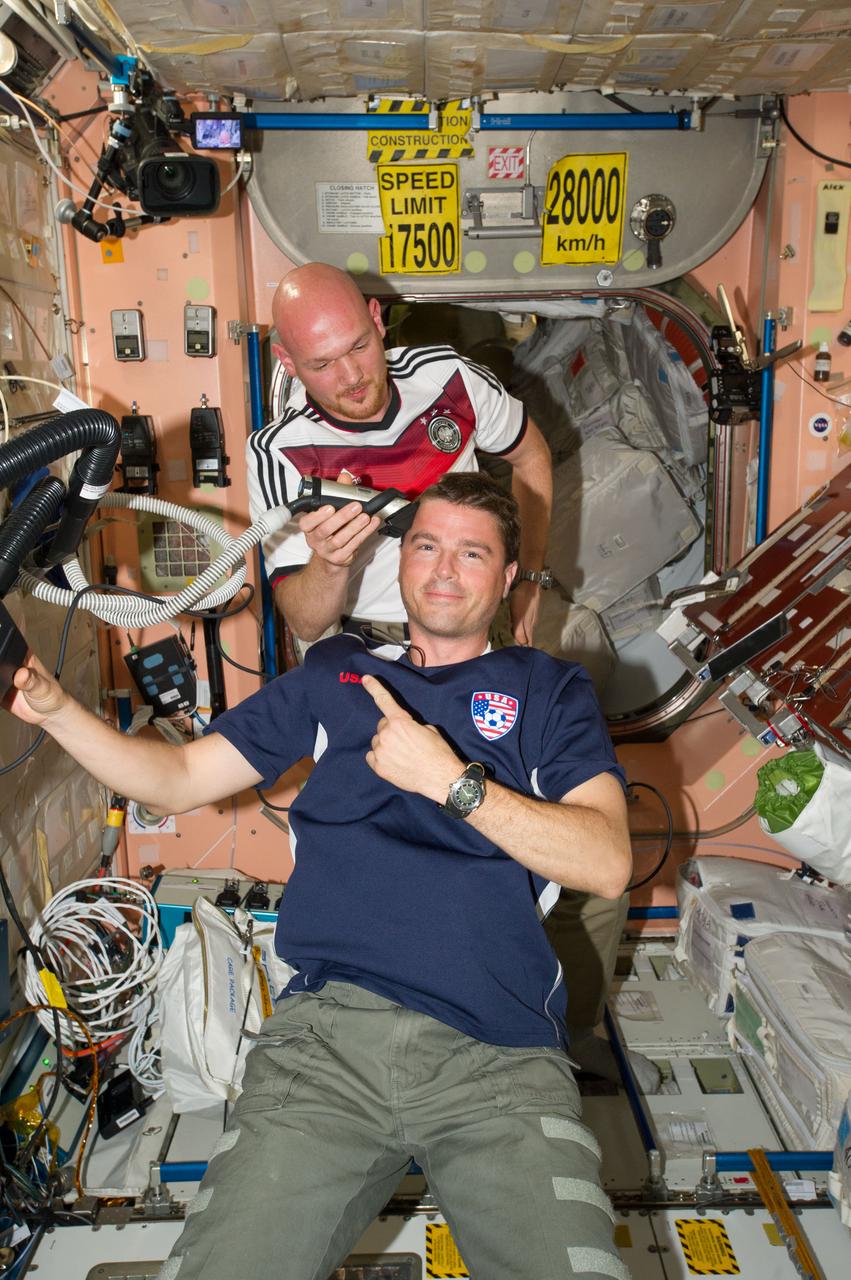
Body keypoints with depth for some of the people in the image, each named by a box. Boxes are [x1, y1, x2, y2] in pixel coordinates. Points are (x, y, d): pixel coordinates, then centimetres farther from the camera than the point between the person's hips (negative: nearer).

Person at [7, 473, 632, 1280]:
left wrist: (451, 779, -8)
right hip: (327, 1032, 2)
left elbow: (606, 864, 0)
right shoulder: (337, 677, 20)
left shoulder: (550, 691, 14)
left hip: (498, 1054, -1)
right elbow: (176, 781, 21)